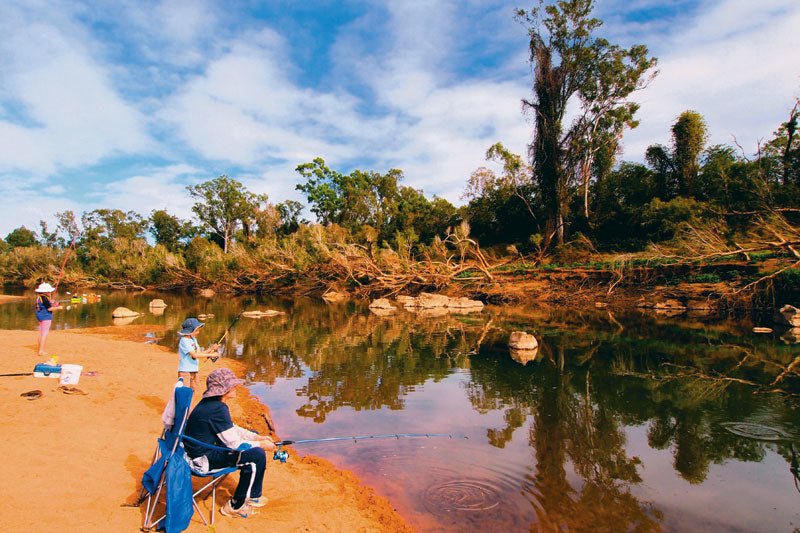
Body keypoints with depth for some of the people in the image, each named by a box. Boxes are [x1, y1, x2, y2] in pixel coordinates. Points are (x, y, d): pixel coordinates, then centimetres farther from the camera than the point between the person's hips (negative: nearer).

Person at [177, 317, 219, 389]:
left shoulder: (194, 339, 12)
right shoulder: (184, 340, -14)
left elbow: (199, 353, 11)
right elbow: (194, 355, -22)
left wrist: (211, 348, -4)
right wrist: (210, 355, -21)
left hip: (194, 371, 8)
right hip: (185, 371, -8)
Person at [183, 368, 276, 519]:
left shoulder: (210, 403, 6)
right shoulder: (218, 409, -25)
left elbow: (232, 429, 15)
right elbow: (234, 443, -22)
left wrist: (258, 437, 9)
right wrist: (261, 444, -8)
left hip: (202, 448, 11)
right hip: (203, 459, -11)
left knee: (254, 447, 15)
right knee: (257, 455, -18)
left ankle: (252, 496, 26)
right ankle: (236, 506, -1)